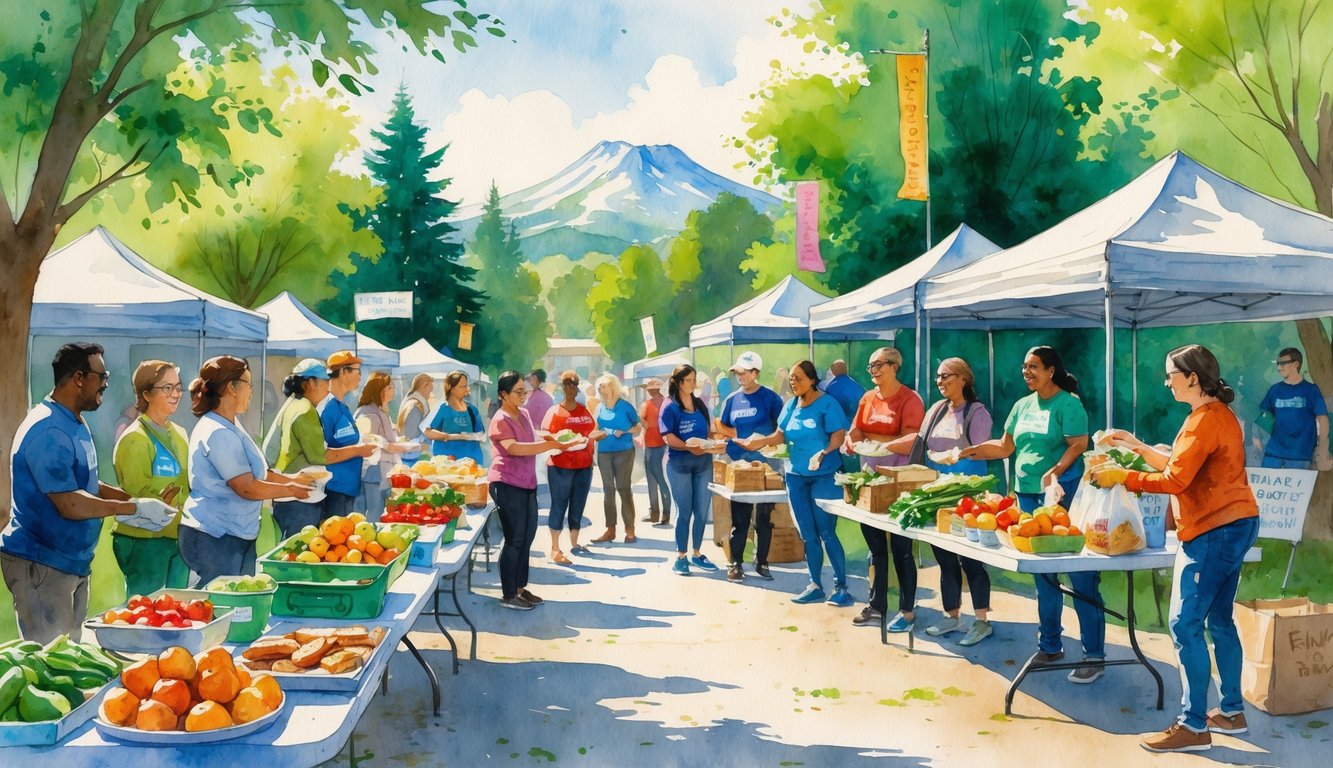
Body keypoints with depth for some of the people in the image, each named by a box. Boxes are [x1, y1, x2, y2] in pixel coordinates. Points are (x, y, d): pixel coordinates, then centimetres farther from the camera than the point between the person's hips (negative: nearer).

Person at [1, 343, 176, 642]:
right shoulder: (48, 431, -22)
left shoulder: (75, 423, 11)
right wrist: (133, 508, -19)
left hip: (73, 560, 10)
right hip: (41, 564, -10)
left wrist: (132, 501, 4)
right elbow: (69, 504, -25)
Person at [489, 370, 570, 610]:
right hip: (507, 484, -8)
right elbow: (513, 448, -28)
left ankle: (520, 588, 24)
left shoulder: (523, 415, 12)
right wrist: (550, 445, -32)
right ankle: (508, 595, 6)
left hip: (527, 483, 8)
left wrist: (550, 440, 3)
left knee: (527, 537, 12)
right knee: (515, 539, -4)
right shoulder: (500, 420, -14)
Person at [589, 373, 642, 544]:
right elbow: (595, 430, 15)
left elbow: (638, 428, -2)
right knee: (608, 490, 7)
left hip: (624, 452, -5)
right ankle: (610, 530, 12)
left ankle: (630, 530, 1)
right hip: (604, 453, 5)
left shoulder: (625, 406, -5)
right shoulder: (599, 408, 7)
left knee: (624, 488, -4)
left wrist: (624, 432, -17)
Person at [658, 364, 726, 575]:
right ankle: (680, 557, 10)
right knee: (684, 511, 0)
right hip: (679, 464, -5)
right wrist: (690, 447, -23)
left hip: (703, 462, 5)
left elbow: (707, 431, 15)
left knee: (702, 511, 7)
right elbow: (669, 438, -14)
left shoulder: (700, 404, 10)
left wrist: (713, 446, -5)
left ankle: (697, 554, 20)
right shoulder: (670, 407, -6)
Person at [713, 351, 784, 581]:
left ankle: (761, 562, 16)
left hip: (764, 464, -2)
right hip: (738, 464, 2)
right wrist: (737, 434, -3)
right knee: (739, 516, 4)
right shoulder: (732, 399, 8)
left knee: (764, 516, 6)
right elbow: (721, 427, 14)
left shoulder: (770, 398, -2)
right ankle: (734, 563, 10)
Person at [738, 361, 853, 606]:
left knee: (826, 532, -6)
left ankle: (841, 588, 3)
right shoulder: (791, 405, 9)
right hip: (796, 476, 6)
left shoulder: (827, 404, -10)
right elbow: (780, 435, 12)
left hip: (824, 476, -6)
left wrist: (823, 453, -33)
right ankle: (815, 586, 20)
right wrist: (760, 442, -5)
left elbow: (839, 436, -16)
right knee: (808, 535, 10)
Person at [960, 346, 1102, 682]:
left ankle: (1094, 655, 2)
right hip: (1028, 494, 7)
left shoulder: (1068, 403, -6)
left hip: (1064, 494, -7)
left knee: (1081, 577, -4)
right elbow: (1006, 446, 19)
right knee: (1043, 576, 14)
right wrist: (969, 452, 8)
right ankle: (1050, 647, 25)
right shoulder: (1023, 406, 14)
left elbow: (1078, 445, -15)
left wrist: (1055, 473, -28)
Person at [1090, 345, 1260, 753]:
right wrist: (1137, 446, 15)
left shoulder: (1205, 420, -18)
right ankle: (1231, 711, 25)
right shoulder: (1217, 414, 15)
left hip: (1214, 531, -11)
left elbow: (1175, 480, -20)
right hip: (1233, 525, 11)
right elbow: (1179, 464, 17)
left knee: (1186, 626, -8)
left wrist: (1120, 476, -15)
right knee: (1219, 620, 16)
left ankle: (1193, 726, -4)